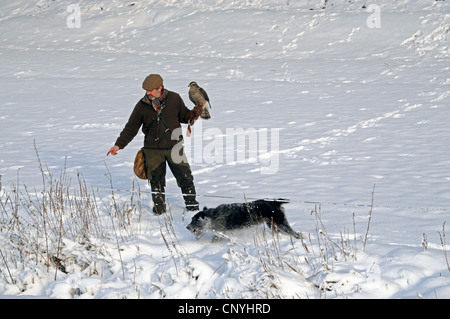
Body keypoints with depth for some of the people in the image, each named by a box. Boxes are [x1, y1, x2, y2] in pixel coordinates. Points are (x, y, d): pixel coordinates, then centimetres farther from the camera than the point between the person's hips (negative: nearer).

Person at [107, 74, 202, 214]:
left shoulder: (174, 99, -4)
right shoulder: (142, 105, -4)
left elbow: (183, 115, 11)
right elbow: (131, 128, 2)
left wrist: (192, 115, -11)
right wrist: (119, 144, -3)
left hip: (174, 146, 0)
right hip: (153, 149, 0)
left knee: (184, 175, 4)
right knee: (156, 179, 6)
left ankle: (191, 202, 23)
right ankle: (159, 206, 22)